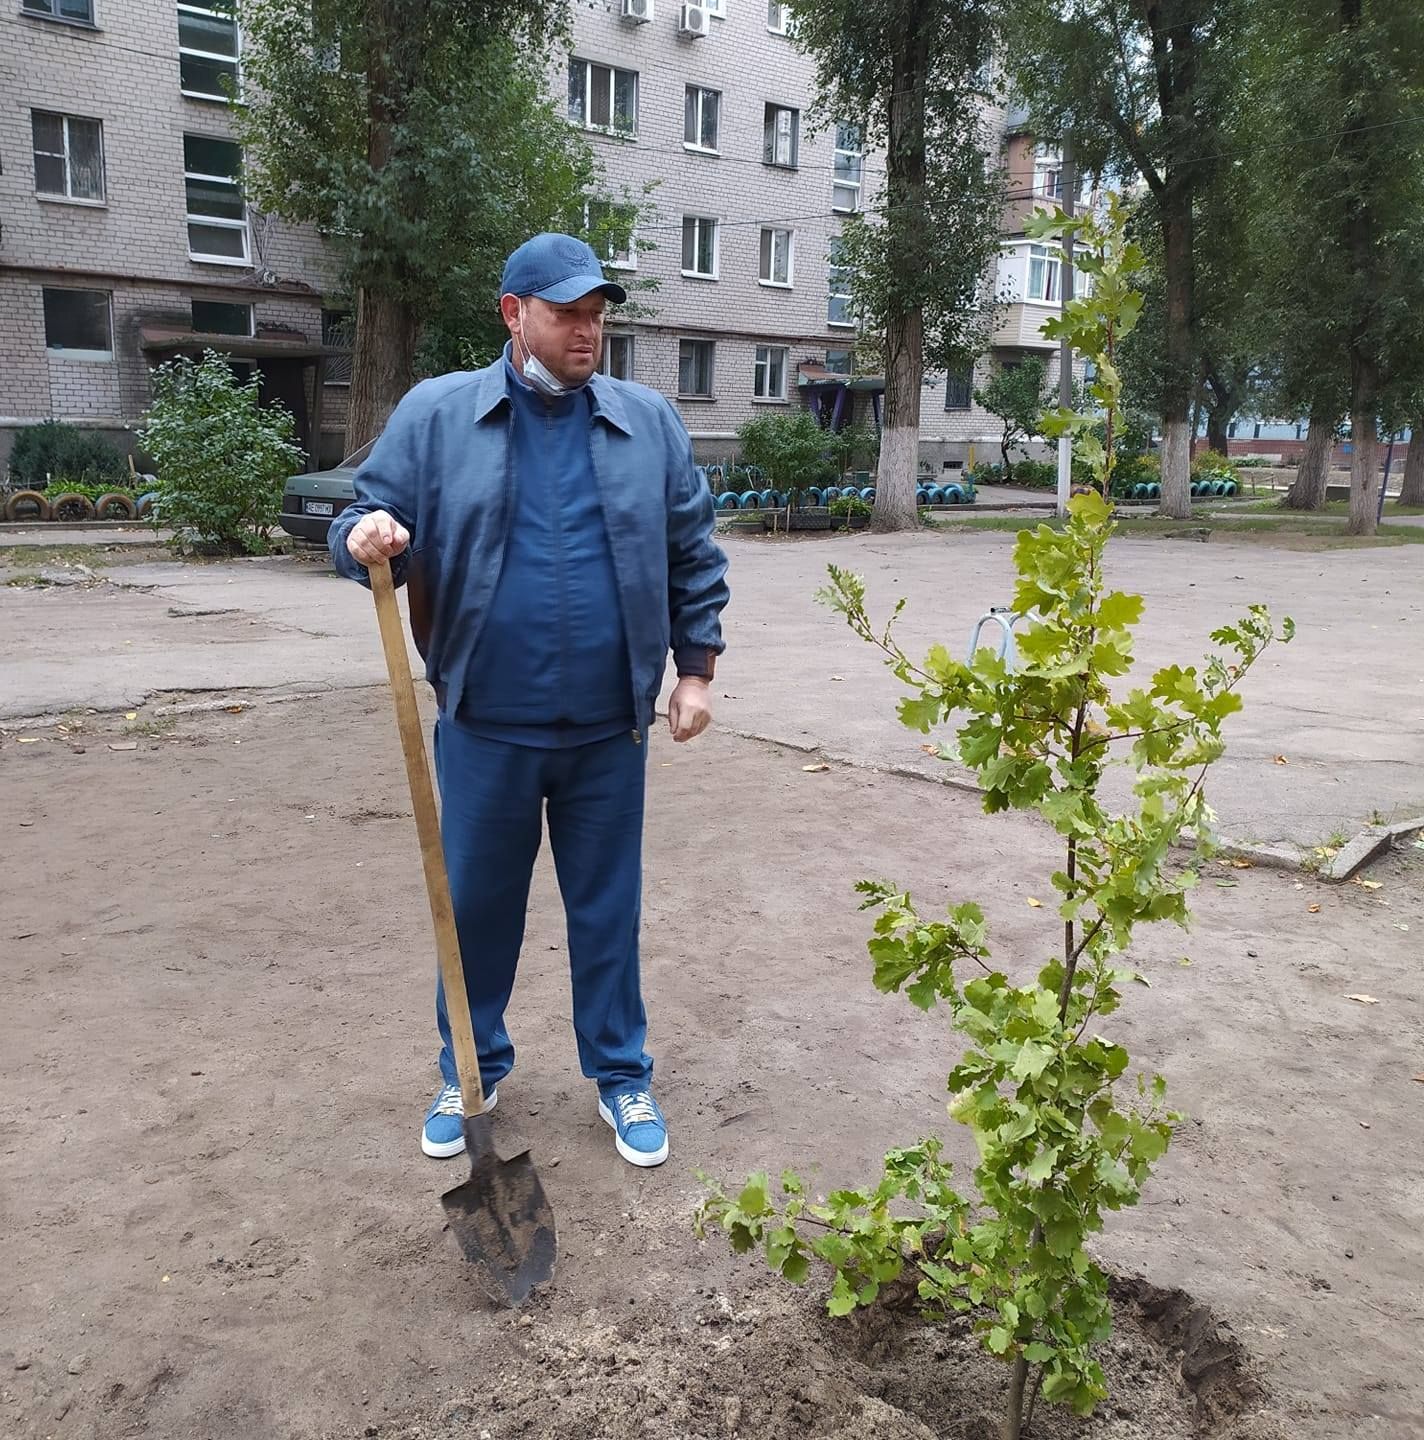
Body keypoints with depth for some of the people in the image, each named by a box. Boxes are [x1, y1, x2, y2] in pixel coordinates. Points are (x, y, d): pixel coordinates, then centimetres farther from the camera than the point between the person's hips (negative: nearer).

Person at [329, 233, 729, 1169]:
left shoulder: (649, 422, 5)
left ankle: (624, 1077, 31)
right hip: (485, 727, 0)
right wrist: (365, 537, -23)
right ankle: (472, 1073, 35)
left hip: (607, 730, 1)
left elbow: (693, 557, 8)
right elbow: (370, 518, 1)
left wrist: (698, 669, 3)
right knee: (476, 905, 13)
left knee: (608, 909, 12)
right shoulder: (436, 414, 0)